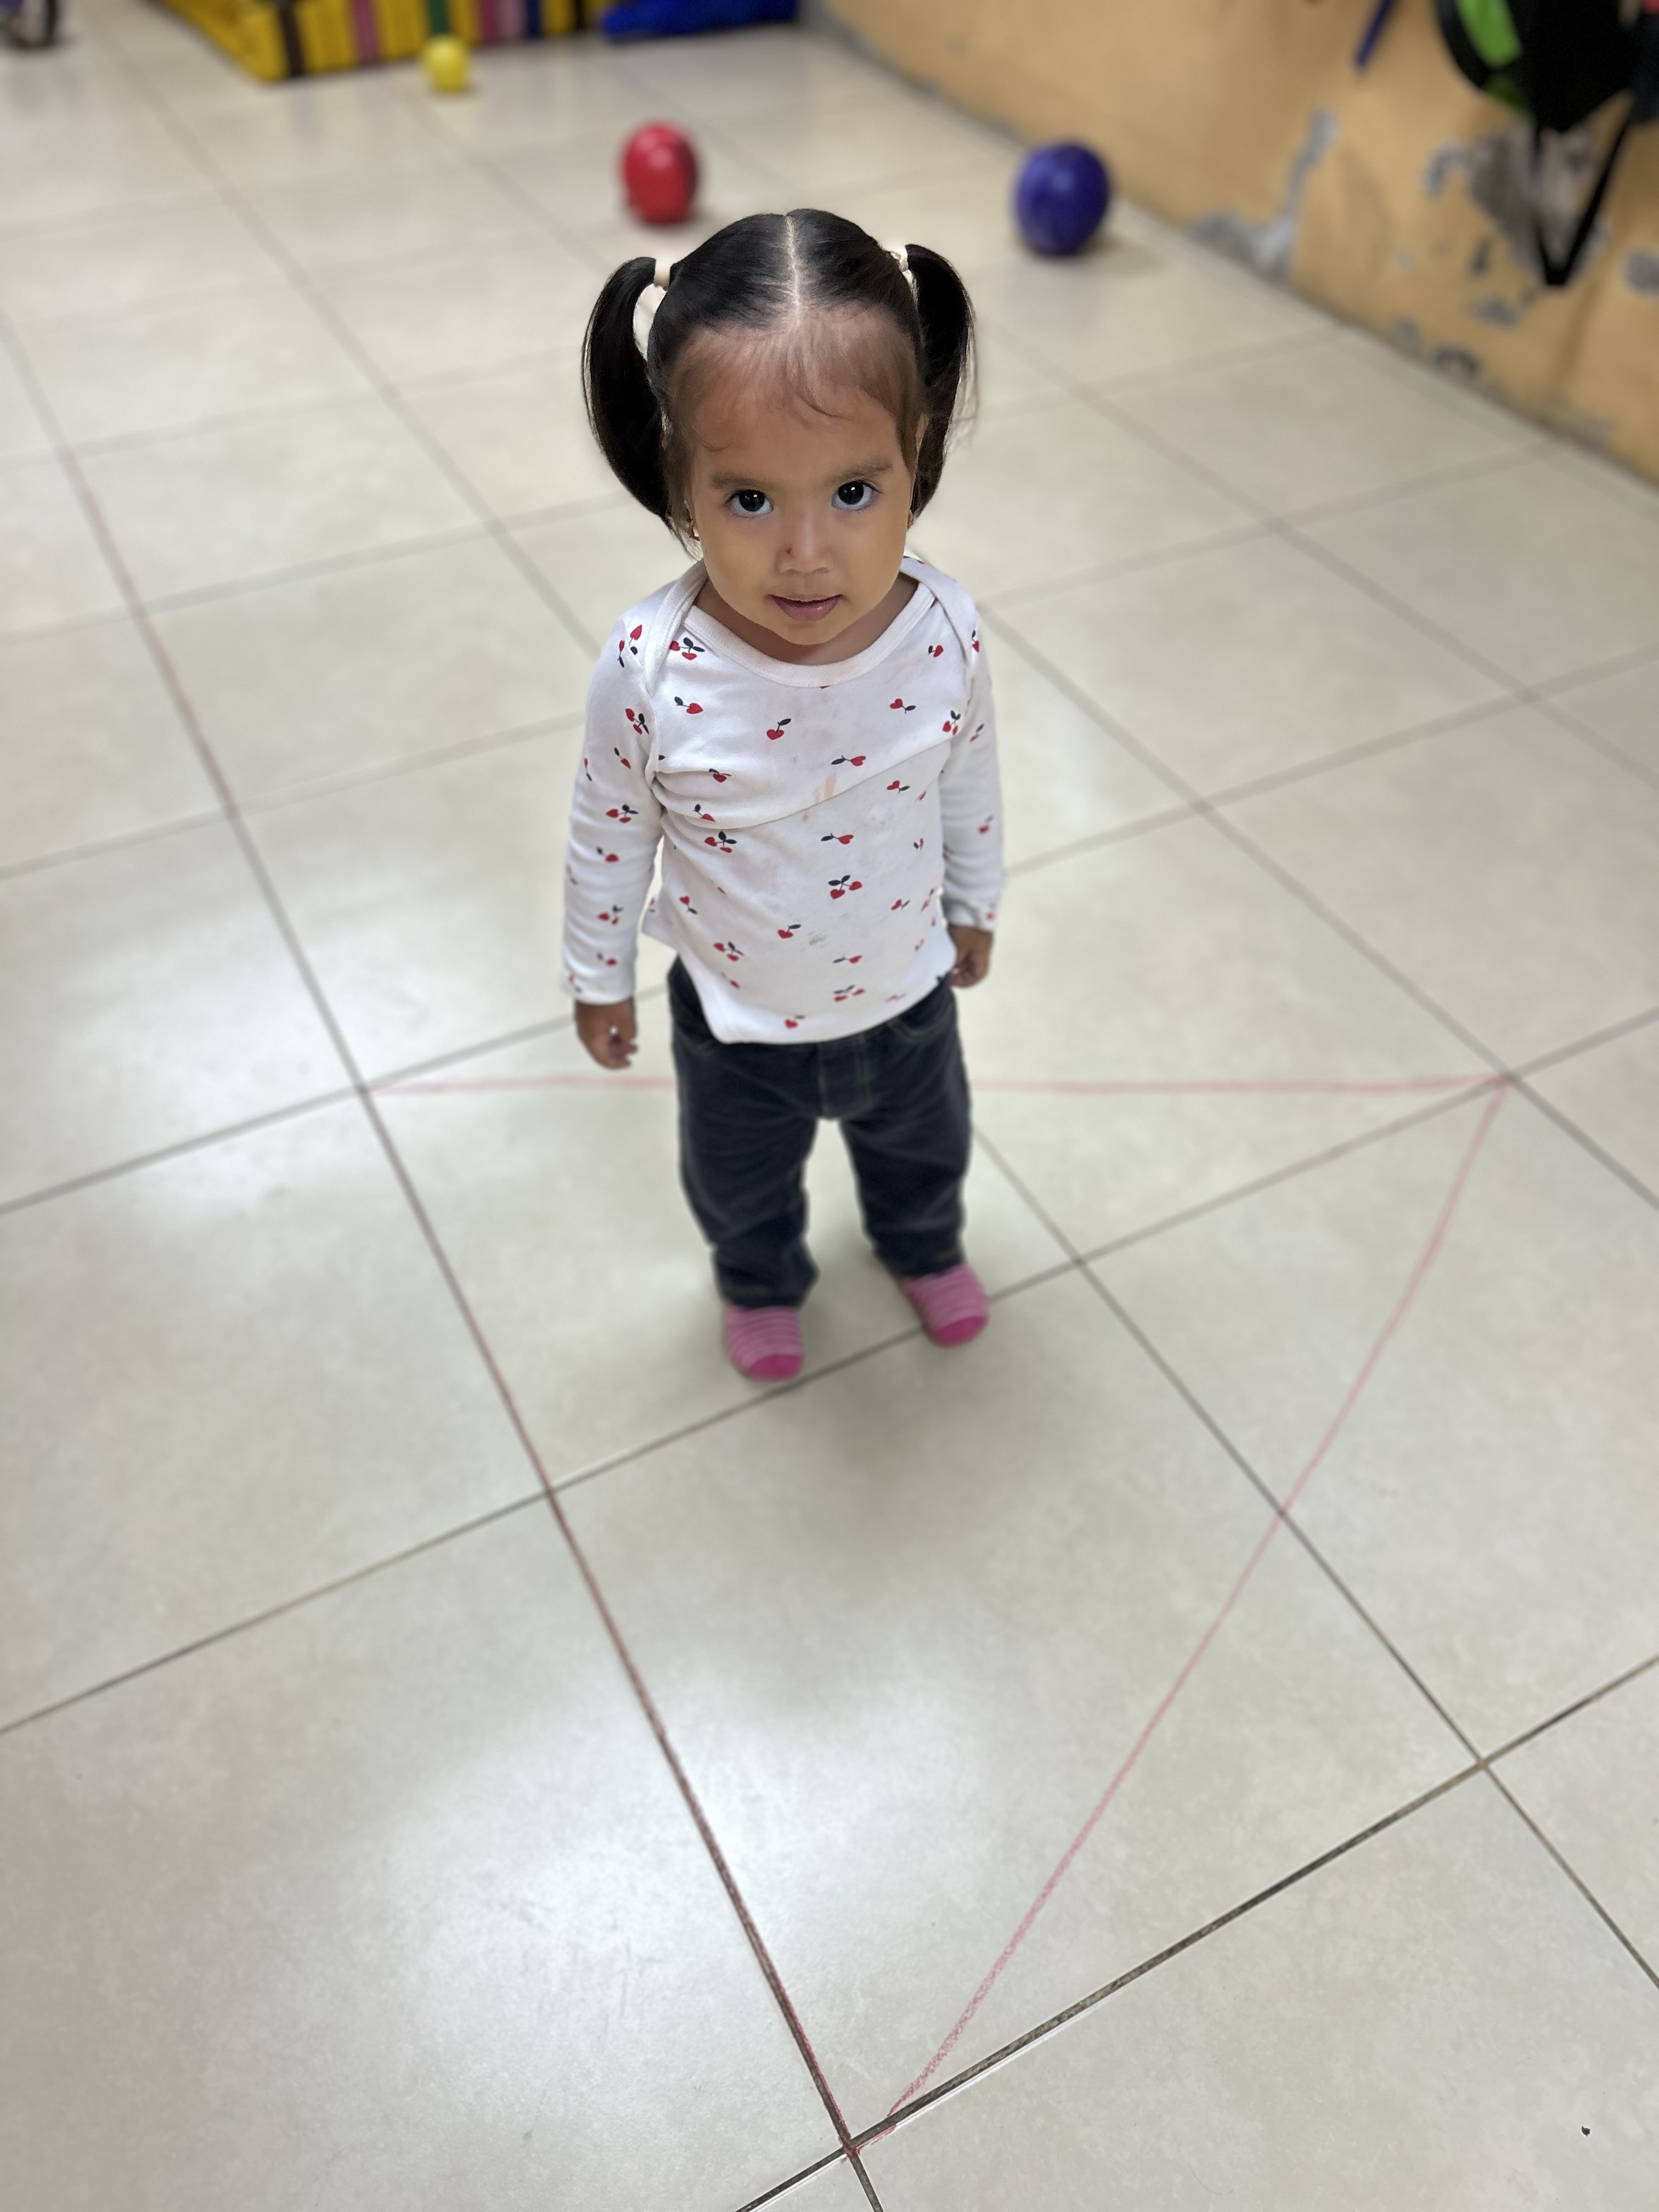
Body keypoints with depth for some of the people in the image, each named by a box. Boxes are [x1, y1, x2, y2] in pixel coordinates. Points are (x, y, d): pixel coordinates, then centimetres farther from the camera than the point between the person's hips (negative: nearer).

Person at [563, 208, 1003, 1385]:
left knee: (921, 1144, 31)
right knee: (740, 1178, 27)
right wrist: (599, 976, -1)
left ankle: (924, 1244, 67)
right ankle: (762, 1282, 63)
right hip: (736, 1017, -1)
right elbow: (610, 830, -14)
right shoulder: (651, 667, -32)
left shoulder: (945, 633, -25)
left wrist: (975, 906, 10)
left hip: (904, 990, 2)